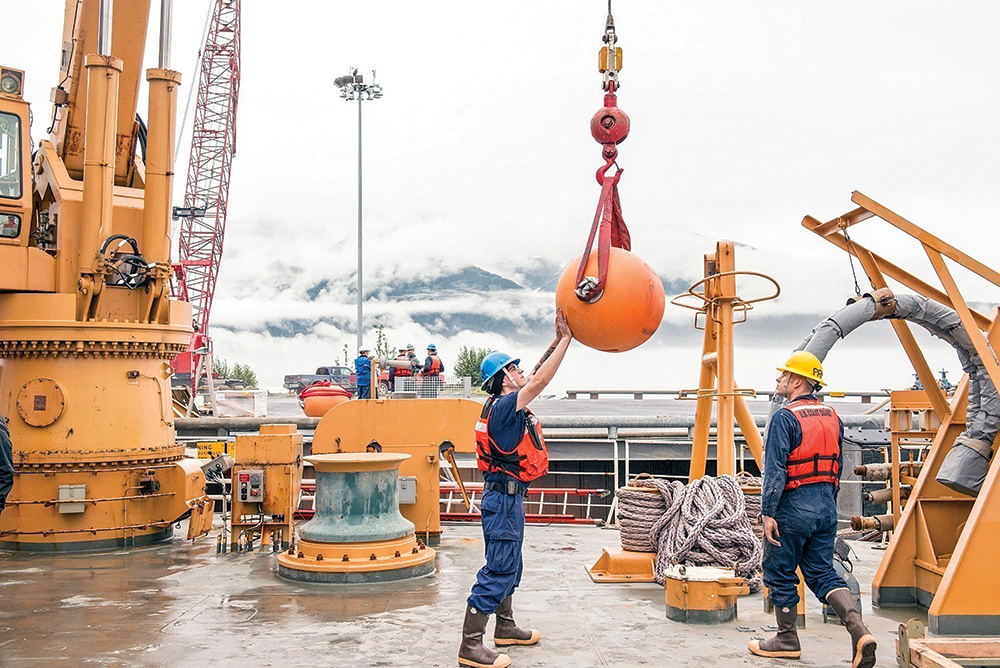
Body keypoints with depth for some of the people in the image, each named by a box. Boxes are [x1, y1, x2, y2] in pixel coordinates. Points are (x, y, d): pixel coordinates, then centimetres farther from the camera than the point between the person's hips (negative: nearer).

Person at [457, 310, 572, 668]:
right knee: (498, 570, -9)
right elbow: (539, 381, -23)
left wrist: (558, 340, 18)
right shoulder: (503, 407, -17)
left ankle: (505, 628, 34)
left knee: (508, 565, 20)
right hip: (504, 497, -11)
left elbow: (537, 377, 20)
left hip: (507, 496, 11)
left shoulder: (504, 405, 10)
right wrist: (566, 339, -17)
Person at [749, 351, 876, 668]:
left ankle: (787, 640, 19)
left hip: (793, 507, -7)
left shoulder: (785, 418, -14)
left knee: (780, 573, 8)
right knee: (822, 571, 11)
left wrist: (768, 512, -16)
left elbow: (775, 470, -18)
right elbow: (838, 466, 15)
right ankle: (859, 630, -6)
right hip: (826, 506, 7)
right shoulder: (832, 417, 10)